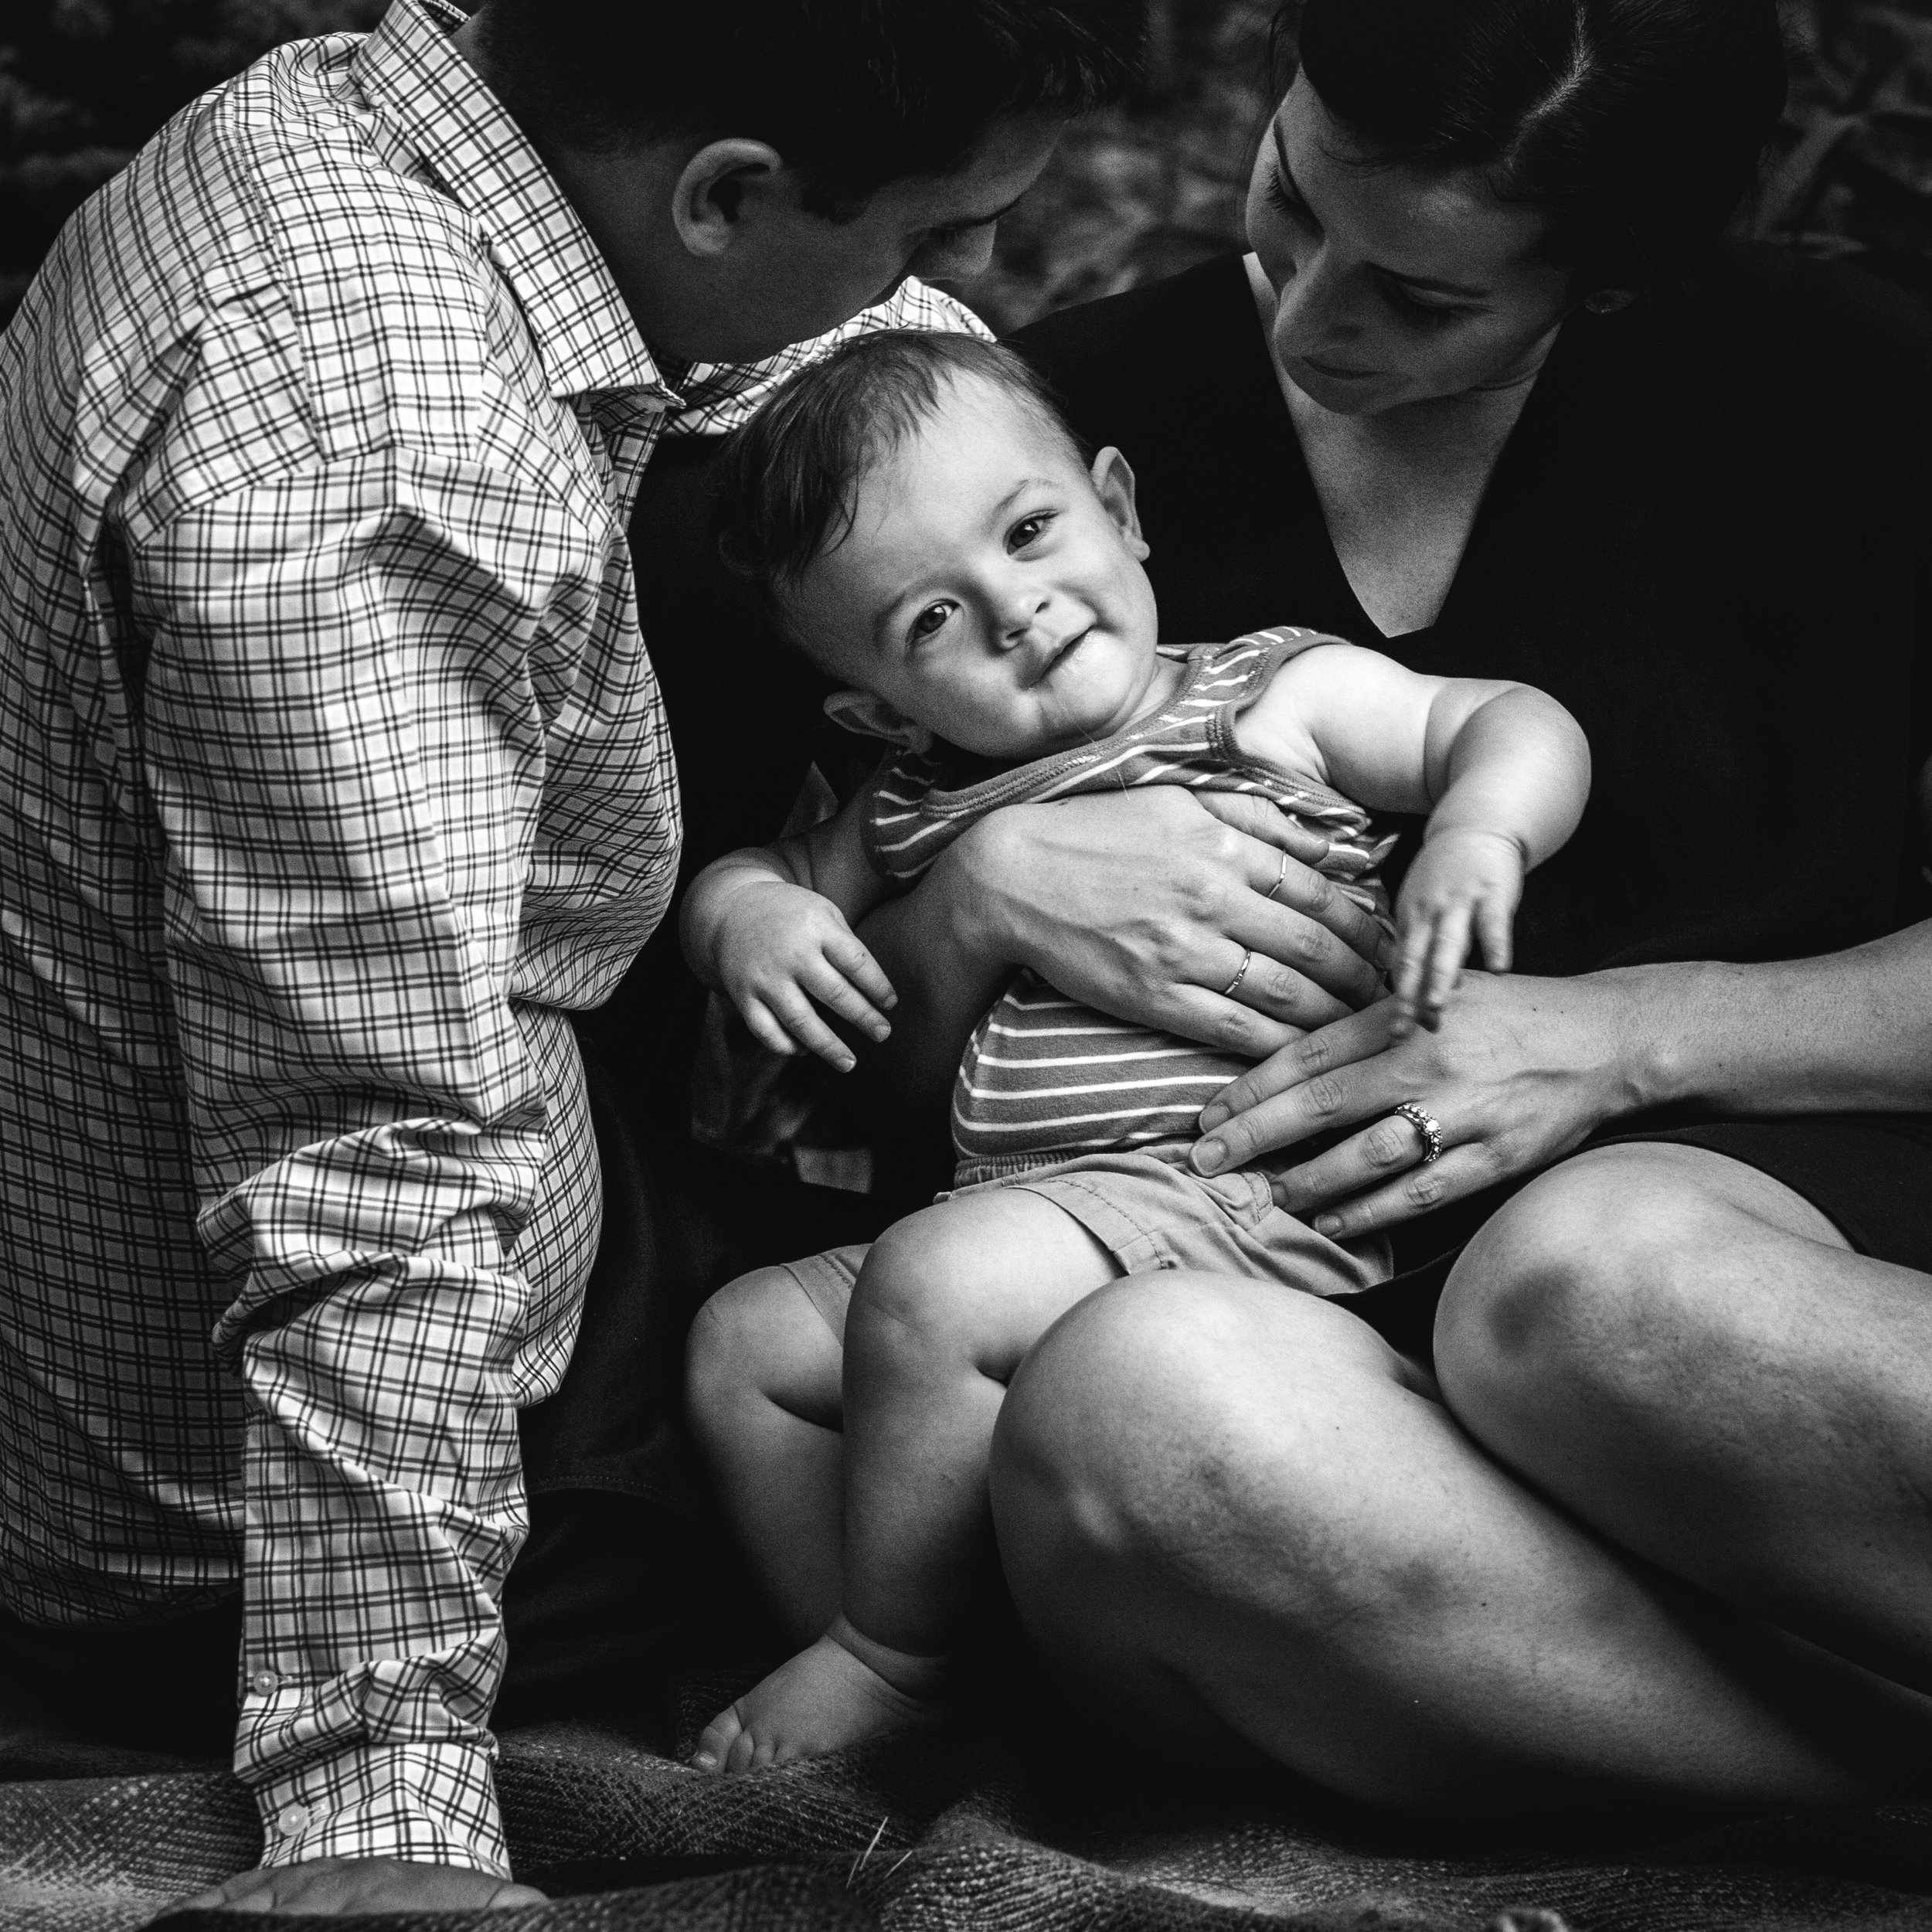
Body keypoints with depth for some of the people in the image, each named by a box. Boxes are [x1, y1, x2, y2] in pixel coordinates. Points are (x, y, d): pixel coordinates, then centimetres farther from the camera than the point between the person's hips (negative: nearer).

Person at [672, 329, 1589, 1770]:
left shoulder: (1276, 697, 3)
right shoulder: (920, 804, 17)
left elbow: (1520, 726, 1)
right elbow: (758, 873, 26)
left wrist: (1475, 834, -22)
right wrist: (752, 913, 0)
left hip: (1241, 1197, -7)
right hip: (1014, 1224, 7)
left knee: (935, 1284, -27)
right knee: (744, 1339, 5)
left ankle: (888, 1657, -9)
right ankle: (854, 1646, 7)